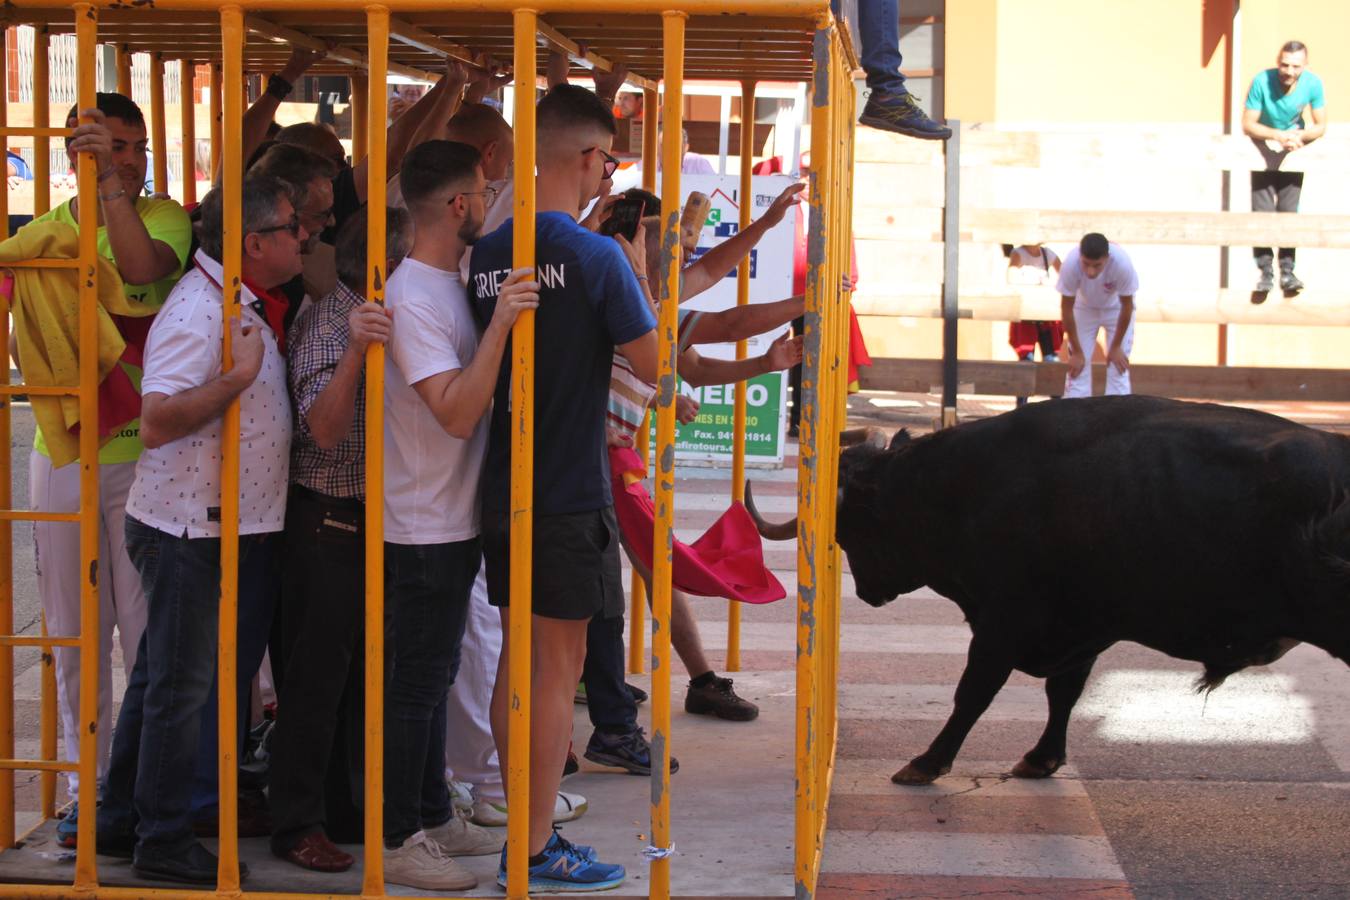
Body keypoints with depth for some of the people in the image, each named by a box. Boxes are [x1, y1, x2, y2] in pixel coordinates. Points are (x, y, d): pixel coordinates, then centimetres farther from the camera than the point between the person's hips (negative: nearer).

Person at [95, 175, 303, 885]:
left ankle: (122, 821, 25)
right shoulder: (197, 312, -20)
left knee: (160, 678, 16)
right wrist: (239, 375, -30)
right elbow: (156, 422, -29)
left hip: (232, 527, 10)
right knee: (181, 686, -1)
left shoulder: (249, 305, 11)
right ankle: (163, 841, 9)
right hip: (189, 528, -10)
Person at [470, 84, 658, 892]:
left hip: (501, 487, 7)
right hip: (570, 494, -7)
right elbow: (657, 364, -10)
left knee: (518, 656, 14)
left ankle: (522, 826, 22)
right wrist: (644, 285, 3)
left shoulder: (487, 255, 5)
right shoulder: (596, 257, -15)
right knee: (560, 666, 0)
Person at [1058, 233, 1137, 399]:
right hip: (1084, 307, 1)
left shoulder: (1122, 264, -38)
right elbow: (1066, 308, -22)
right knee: (1078, 367, -5)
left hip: (1116, 308, -1)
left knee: (1118, 367, -6)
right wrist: (1076, 352, -16)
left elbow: (1126, 306, -21)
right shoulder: (1070, 264, -37)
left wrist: (1116, 347, -13)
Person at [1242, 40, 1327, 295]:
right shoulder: (1262, 81, -27)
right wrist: (1278, 135, -37)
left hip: (1294, 151, 1)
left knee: (1288, 212, -1)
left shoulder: (1312, 84, -20)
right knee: (1262, 211, -7)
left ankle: (1287, 271, 2)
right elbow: (1248, 125, -21)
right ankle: (1265, 270, -5)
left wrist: (1300, 135, -32)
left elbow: (1320, 126, -10)